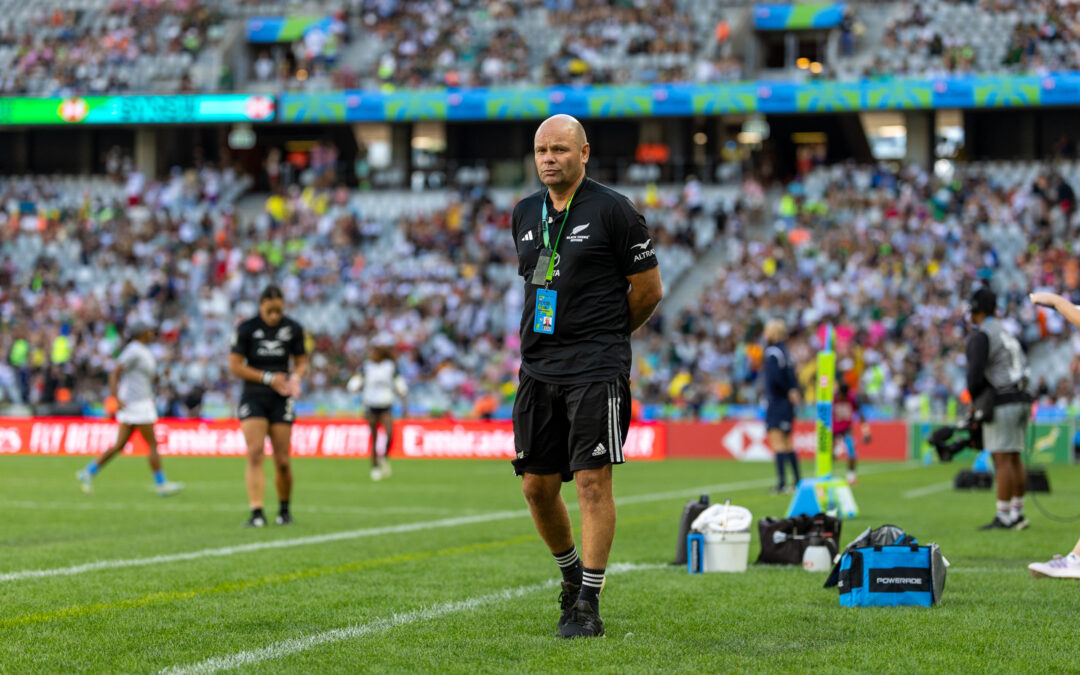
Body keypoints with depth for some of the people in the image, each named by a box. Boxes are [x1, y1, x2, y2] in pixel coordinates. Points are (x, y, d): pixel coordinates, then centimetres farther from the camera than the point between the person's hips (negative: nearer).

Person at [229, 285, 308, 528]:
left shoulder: (293, 329, 1)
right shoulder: (246, 329, -5)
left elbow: (301, 362, 11)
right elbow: (235, 366, -5)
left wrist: (296, 377, -12)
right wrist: (268, 378, -12)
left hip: (281, 399, 1)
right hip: (253, 397, -1)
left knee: (282, 460, 0)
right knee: (255, 453, -15)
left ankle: (284, 509, 22)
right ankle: (256, 512, -18)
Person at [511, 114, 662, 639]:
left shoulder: (613, 211, -6)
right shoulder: (525, 215, 12)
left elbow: (648, 289, -1)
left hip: (596, 367, -6)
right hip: (538, 368, 6)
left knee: (593, 481, -9)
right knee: (536, 485, 7)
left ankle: (587, 605, -5)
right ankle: (572, 573, 30)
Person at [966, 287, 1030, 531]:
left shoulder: (981, 336, -8)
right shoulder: (1007, 334, 20)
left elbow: (975, 373, -17)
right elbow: (1023, 369, 20)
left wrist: (973, 399, 1)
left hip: (1000, 406, -9)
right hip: (1020, 400, 9)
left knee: (1002, 459, -8)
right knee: (1014, 458, 11)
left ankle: (1004, 517, -10)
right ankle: (1017, 513, 13)